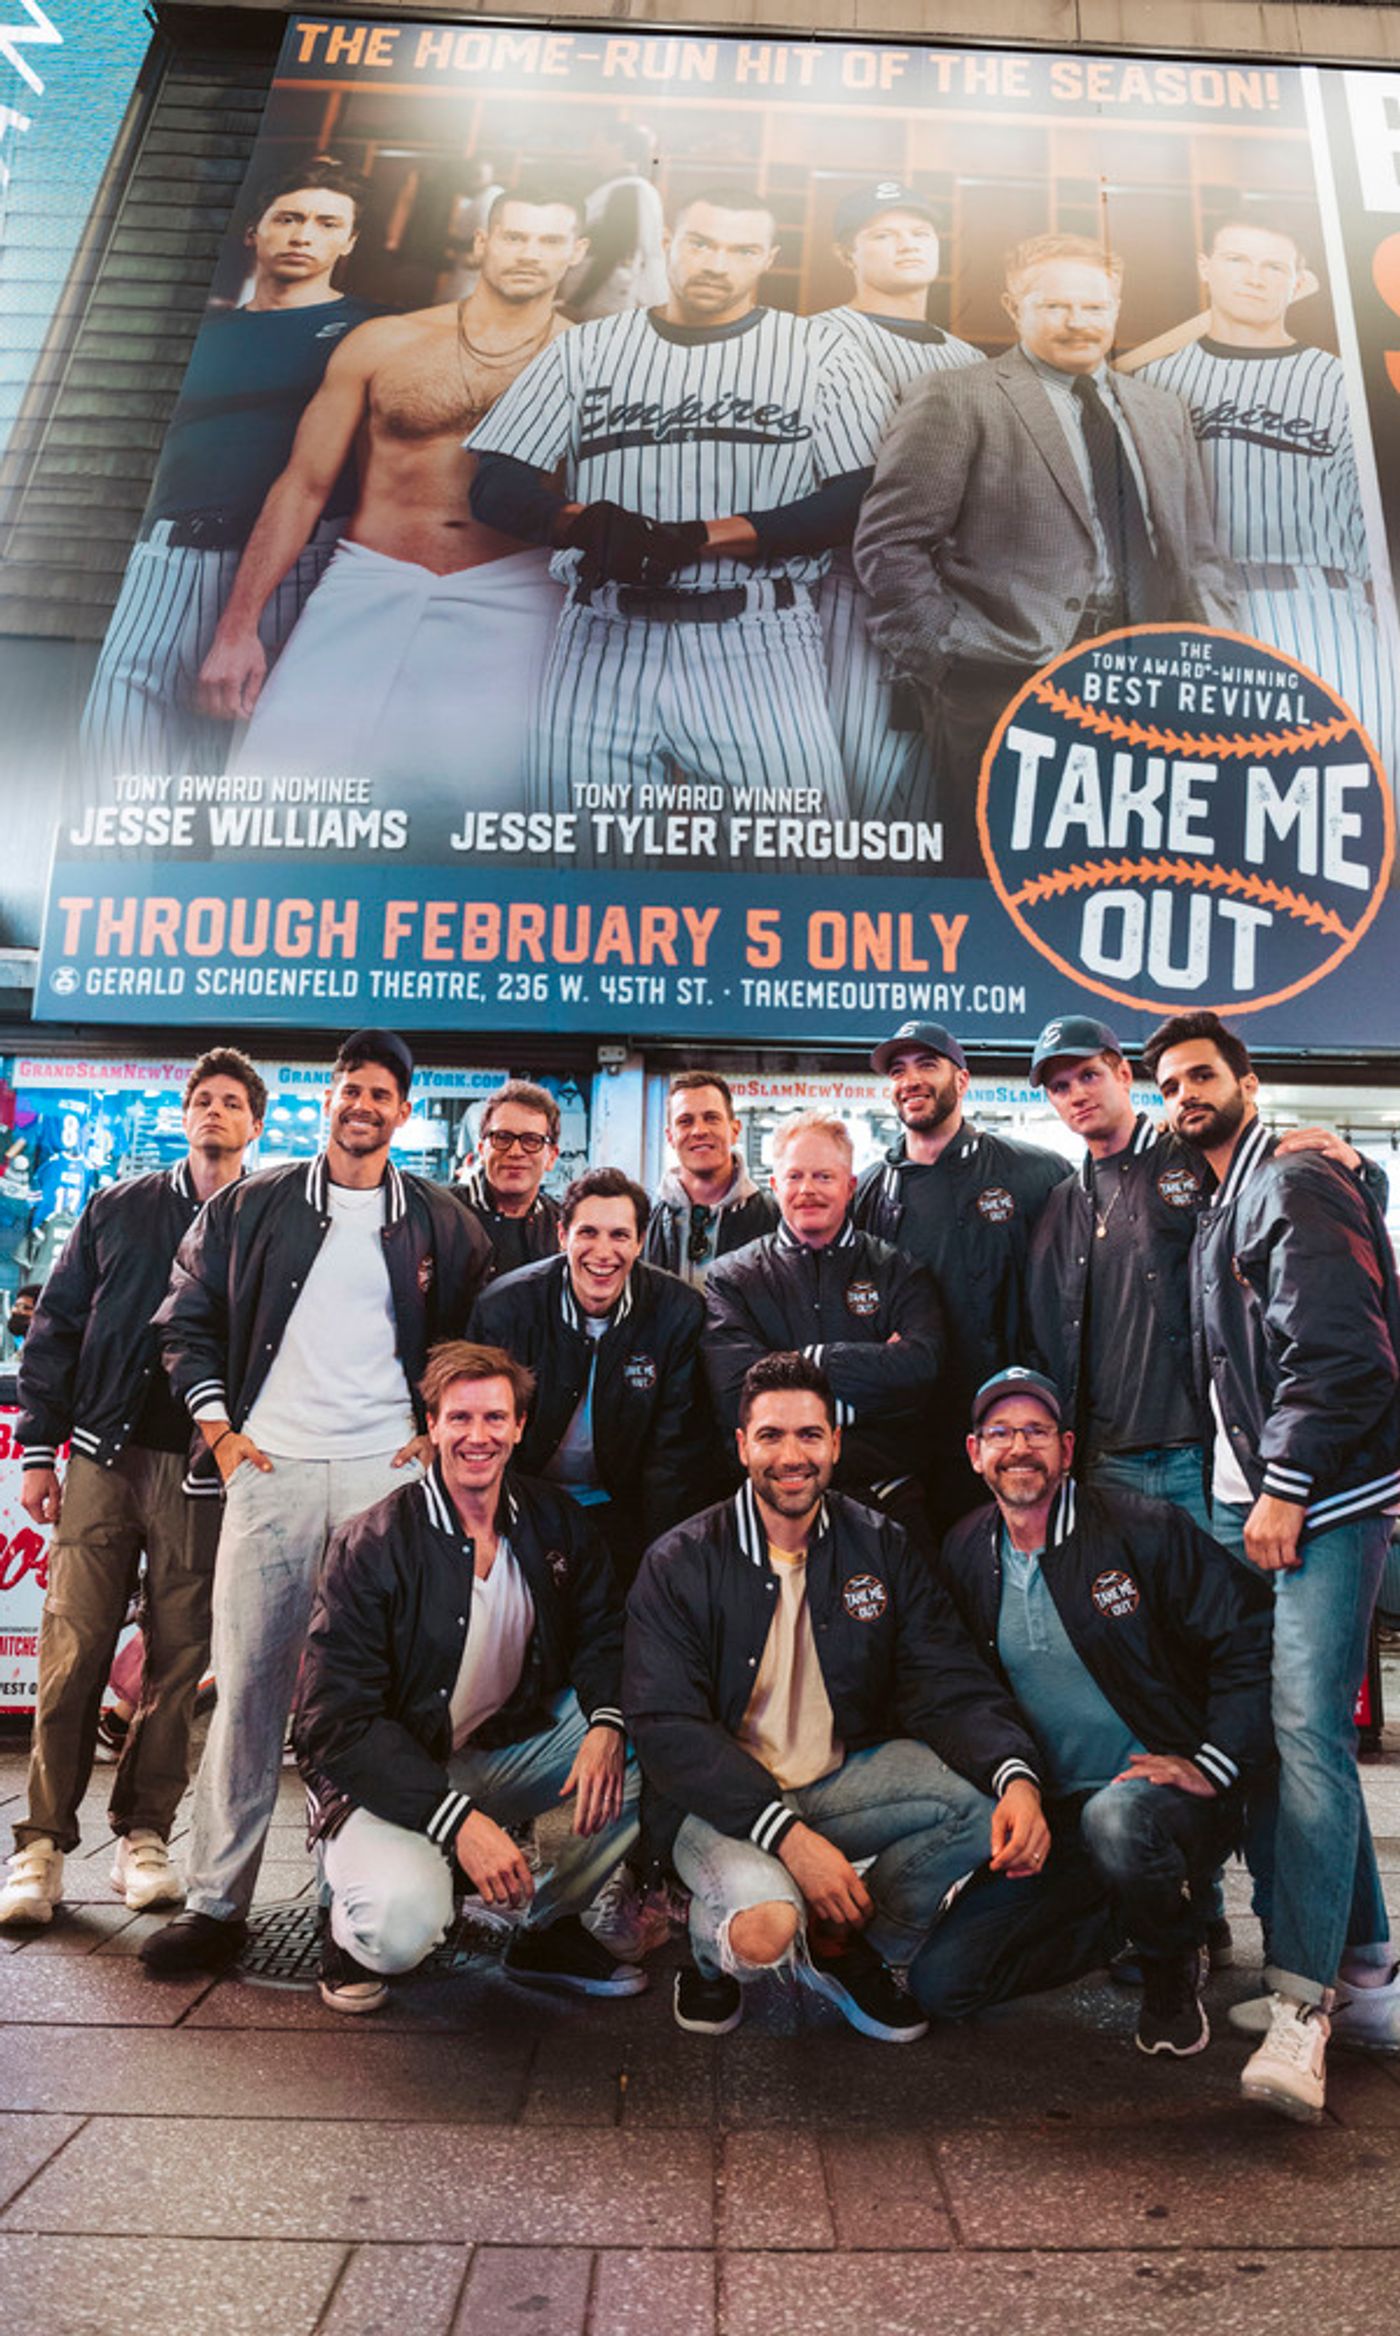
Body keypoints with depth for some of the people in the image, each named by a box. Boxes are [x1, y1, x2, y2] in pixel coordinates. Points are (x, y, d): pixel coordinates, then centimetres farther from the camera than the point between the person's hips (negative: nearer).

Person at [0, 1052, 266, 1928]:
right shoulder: (119, 1208, 11)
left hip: (204, 1471, -1)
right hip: (103, 1457, 1)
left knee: (179, 1660, 4)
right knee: (73, 1653, 0)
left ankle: (144, 1837, 17)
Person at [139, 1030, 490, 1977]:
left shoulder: (441, 1224, 7)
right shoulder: (253, 1206, 7)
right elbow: (187, 1319, 11)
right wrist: (218, 1429, 2)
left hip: (386, 1472, 0)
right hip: (271, 1469, 0)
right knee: (247, 1678, 1)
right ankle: (218, 1901, 12)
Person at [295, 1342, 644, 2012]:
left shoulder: (554, 1523, -2)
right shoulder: (373, 1545, -17)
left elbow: (601, 1631, 3)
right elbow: (335, 1722, -19)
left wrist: (607, 1723, -22)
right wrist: (456, 1820, -30)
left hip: (504, 1751, 5)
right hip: (388, 1779, -5)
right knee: (403, 1922, -33)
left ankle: (548, 1926, 4)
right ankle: (352, 1934, 6)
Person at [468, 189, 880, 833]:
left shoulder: (813, 350, 13)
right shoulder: (588, 348, 18)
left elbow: (858, 498, 1)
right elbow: (496, 483, 11)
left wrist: (708, 536, -10)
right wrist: (582, 522, -12)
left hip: (755, 640, -1)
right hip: (604, 635, 2)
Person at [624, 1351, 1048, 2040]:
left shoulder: (880, 1548, 1)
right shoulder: (679, 1564, -9)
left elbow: (951, 1686, -4)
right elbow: (666, 1727, -16)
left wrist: (1017, 1777, -26)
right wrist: (786, 1833, -28)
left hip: (841, 1779, 4)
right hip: (721, 1800, -4)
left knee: (988, 1794, -19)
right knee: (766, 1926, -33)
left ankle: (843, 1946, 2)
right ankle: (716, 1954, 6)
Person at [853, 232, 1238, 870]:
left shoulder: (1162, 413, 21)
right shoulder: (954, 402, 1)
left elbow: (1199, 553, 22)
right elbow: (888, 543, -5)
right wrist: (941, 659, -11)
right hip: (1002, 691, -5)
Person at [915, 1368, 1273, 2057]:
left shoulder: (1144, 1530, -10)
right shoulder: (963, 1555, 3)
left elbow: (1252, 1643, -9)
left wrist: (1212, 1765, -15)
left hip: (1165, 1791, -4)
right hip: (1051, 1818, 4)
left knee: (1116, 1820, -40)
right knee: (939, 1981, -9)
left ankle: (1173, 1963, -2)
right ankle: (1134, 1916, 14)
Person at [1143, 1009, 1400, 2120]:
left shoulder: (1295, 1186, -9)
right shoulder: (1223, 1207, 20)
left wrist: (1285, 1489, -18)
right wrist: (1246, 1492, 15)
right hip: (1249, 1502, 9)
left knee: (1305, 1733, -13)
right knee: (1271, 1736, 10)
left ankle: (1303, 2006, -8)